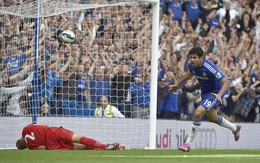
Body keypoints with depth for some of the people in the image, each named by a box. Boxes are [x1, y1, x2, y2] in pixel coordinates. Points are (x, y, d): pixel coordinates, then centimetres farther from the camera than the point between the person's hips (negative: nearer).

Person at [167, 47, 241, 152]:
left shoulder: (209, 67, -33)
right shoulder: (192, 65, -12)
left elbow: (226, 82, -31)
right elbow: (190, 73, 16)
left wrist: (219, 95, -46)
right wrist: (177, 84, 18)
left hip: (214, 92, -8)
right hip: (204, 92, 8)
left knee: (197, 114, -24)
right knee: (212, 118, 25)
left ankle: (188, 143, -14)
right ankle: (235, 128, 52)